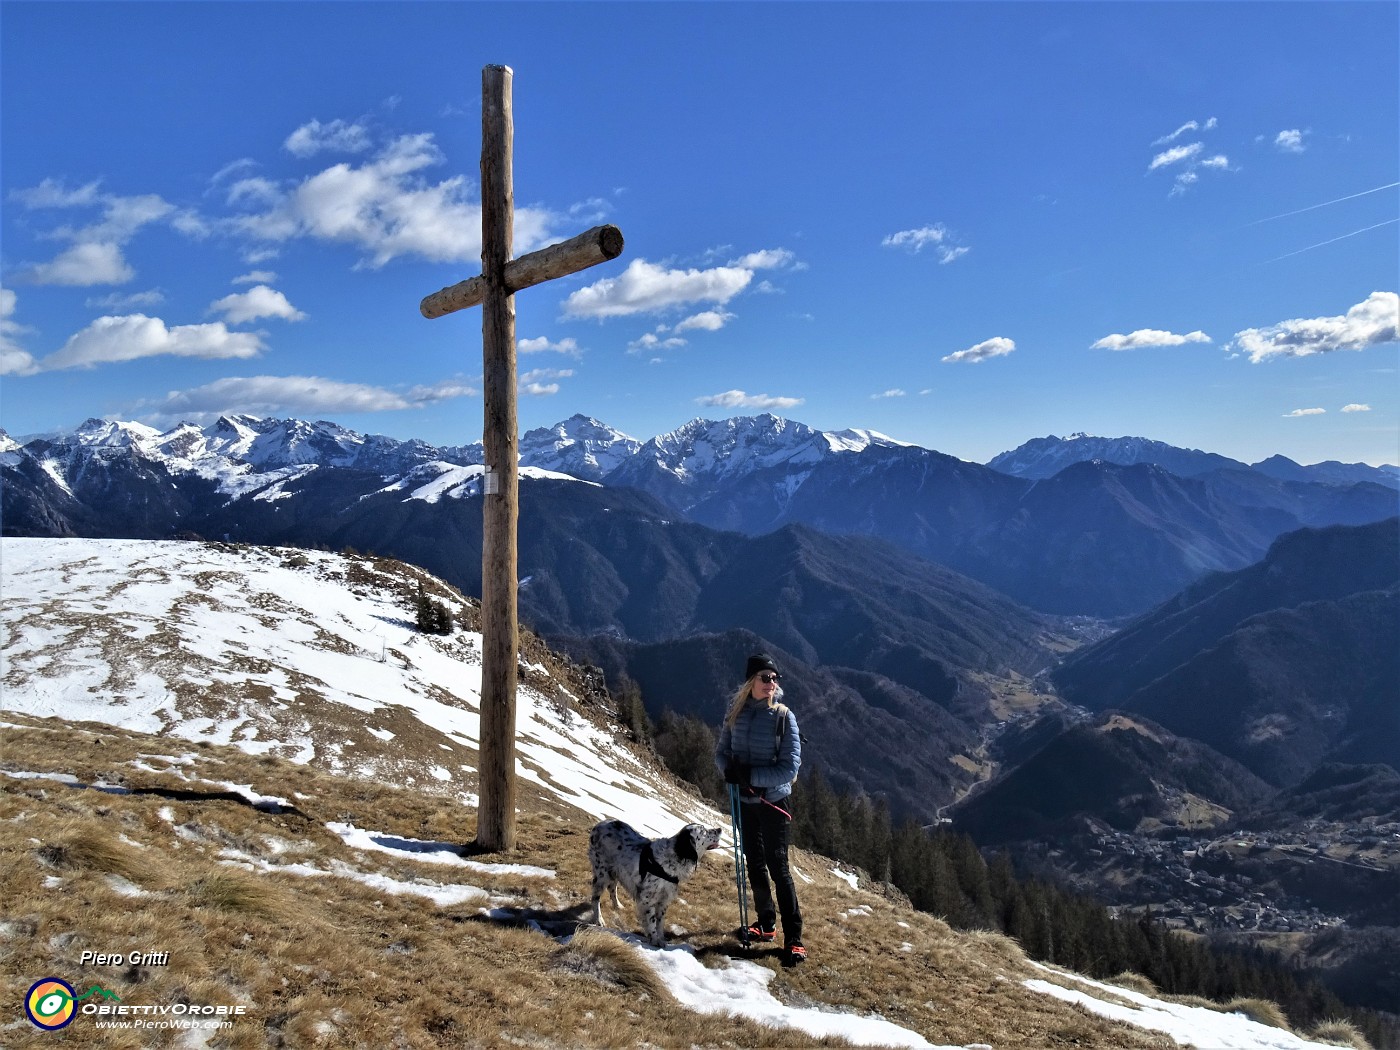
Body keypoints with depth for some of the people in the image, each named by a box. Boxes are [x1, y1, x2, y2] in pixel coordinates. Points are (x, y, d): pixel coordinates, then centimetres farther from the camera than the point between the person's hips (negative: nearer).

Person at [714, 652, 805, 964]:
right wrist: (730, 770, -16)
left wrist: (751, 775, -24)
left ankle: (793, 938, 3)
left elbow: (790, 767, -16)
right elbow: (721, 751, 6)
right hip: (744, 800, 4)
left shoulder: (783, 716, -12)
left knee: (778, 867, -5)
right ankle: (766, 923, 30)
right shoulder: (736, 713, -1)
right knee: (755, 864, 15)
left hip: (774, 801, -4)